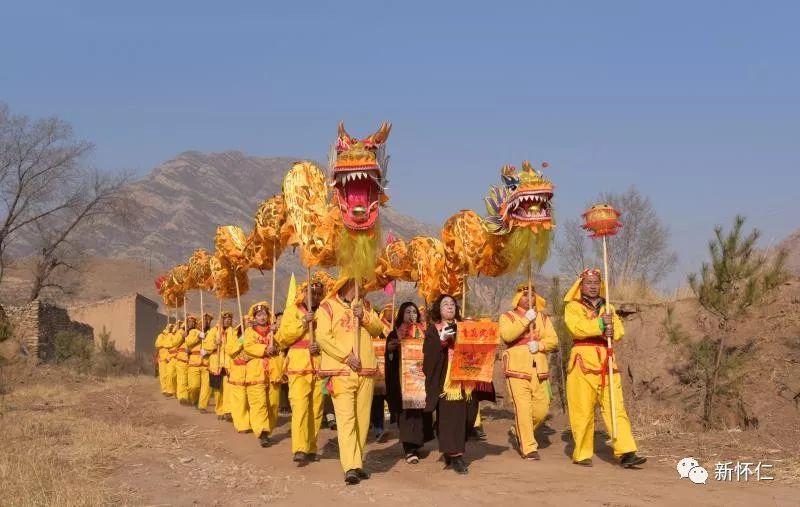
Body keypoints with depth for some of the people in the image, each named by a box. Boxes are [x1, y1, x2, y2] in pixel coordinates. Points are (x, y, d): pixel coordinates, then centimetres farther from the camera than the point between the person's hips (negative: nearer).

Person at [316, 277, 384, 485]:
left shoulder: (364, 306, 17)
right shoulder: (328, 307, 0)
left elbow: (378, 329, 11)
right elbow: (323, 337, -9)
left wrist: (364, 317, -8)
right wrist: (346, 356, -14)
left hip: (366, 371, 5)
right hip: (340, 372, -5)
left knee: (362, 419, 6)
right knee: (346, 419, -11)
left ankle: (357, 463, 16)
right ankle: (350, 468, -14)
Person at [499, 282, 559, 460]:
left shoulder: (543, 318, 17)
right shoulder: (507, 317, 5)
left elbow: (553, 340, 6)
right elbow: (506, 335, -16)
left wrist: (539, 345, -13)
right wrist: (526, 320, -19)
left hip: (539, 371, 4)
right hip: (517, 370, -4)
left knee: (542, 409, 3)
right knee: (523, 409, -10)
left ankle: (520, 433, 28)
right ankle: (528, 448, -4)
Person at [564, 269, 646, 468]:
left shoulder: (608, 308, 21)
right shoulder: (573, 307, 6)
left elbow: (620, 331, 6)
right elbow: (576, 328, -14)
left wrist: (611, 331, -16)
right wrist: (600, 324, -26)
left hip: (606, 362, 4)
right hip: (583, 362, -4)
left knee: (616, 408, -5)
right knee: (583, 411, -1)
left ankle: (626, 453, -11)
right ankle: (582, 454, 9)